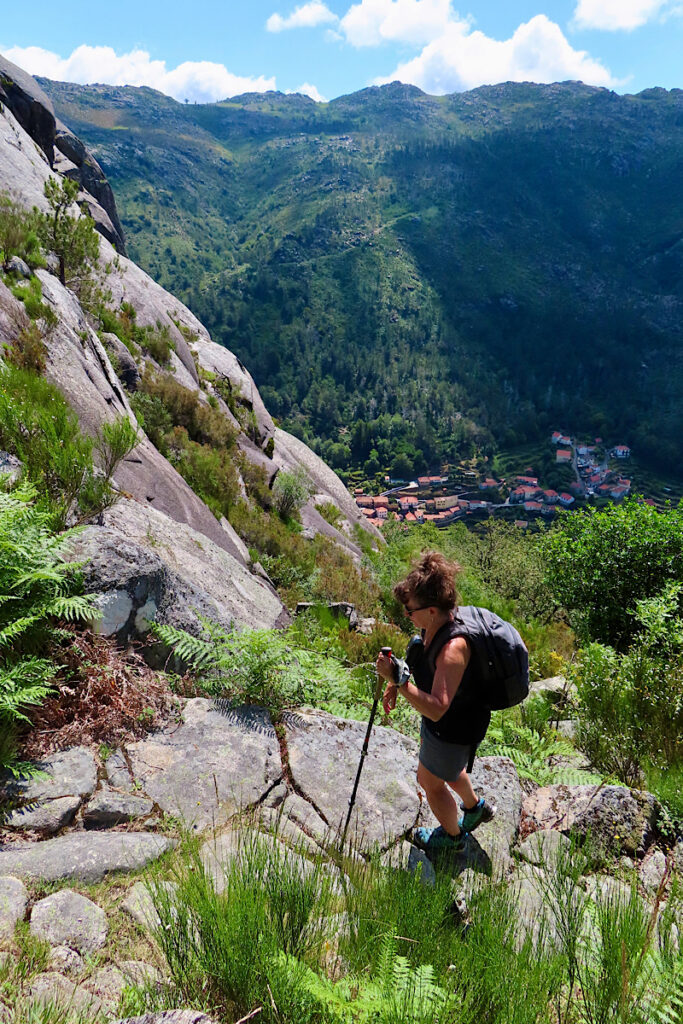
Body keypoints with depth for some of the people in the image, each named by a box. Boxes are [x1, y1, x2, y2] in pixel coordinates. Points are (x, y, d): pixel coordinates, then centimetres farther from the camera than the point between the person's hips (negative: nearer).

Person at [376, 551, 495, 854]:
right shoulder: (435, 623, -12)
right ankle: (475, 807, 59)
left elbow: (436, 708, -44)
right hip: (441, 720, 9)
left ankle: (453, 836, 47)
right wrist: (395, 686, 1)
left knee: (430, 781, 17)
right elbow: (422, 658, 9)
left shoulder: (453, 648, -40)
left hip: (454, 730, -9)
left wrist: (397, 680, -45)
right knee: (443, 767, 32)